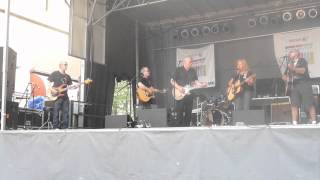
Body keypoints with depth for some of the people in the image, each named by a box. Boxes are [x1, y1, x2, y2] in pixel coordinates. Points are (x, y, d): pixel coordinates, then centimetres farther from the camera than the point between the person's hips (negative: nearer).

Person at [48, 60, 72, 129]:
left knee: (65, 112, 2)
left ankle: (64, 127, 6)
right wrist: (52, 89, -14)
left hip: (65, 97, 6)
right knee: (56, 112, -8)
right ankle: (55, 127, -5)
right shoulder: (55, 74, 2)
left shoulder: (67, 76, 18)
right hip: (56, 96, -5)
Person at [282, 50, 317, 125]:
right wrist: (286, 78, 1)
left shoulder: (302, 61, 5)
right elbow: (284, 76, 24)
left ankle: (314, 122, -4)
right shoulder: (289, 64, 21)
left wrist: (293, 68, -27)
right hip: (293, 86, 5)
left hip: (304, 84, -4)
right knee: (294, 104, -6)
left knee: (309, 104, -7)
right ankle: (294, 122, -8)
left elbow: (303, 70, -13)